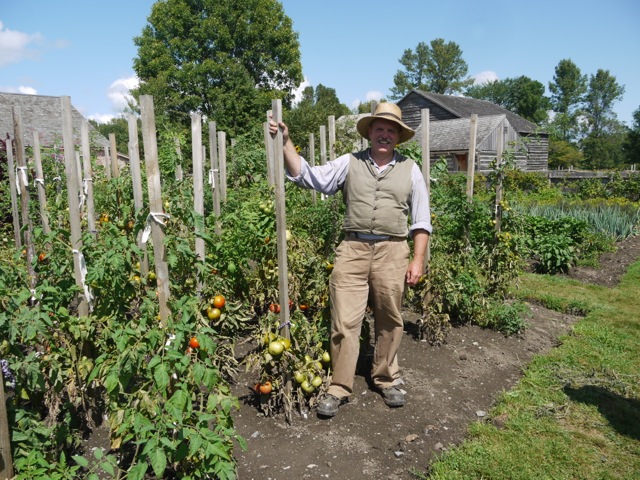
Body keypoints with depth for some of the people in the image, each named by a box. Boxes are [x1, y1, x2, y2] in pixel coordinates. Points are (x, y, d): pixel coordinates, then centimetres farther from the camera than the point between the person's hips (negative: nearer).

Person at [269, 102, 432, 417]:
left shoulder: (410, 170, 9)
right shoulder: (349, 163, 8)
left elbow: (421, 220, 9)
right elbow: (309, 177, 0)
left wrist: (418, 260, 2)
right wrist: (286, 143, -8)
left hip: (392, 252, 1)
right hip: (352, 250, 0)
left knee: (389, 322, 12)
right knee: (344, 321, -1)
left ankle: (387, 379, 33)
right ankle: (339, 388, 14)